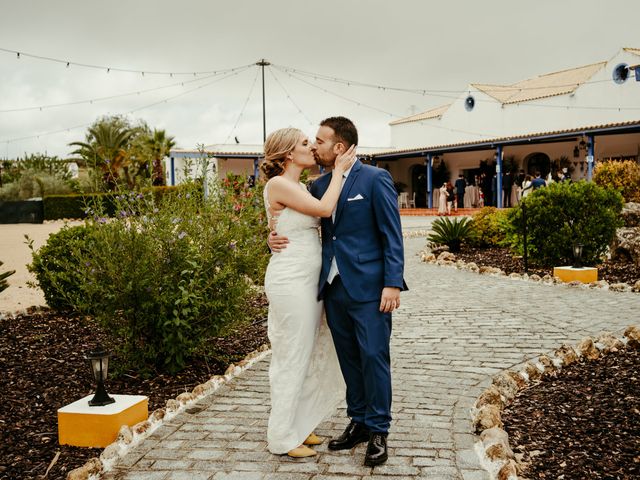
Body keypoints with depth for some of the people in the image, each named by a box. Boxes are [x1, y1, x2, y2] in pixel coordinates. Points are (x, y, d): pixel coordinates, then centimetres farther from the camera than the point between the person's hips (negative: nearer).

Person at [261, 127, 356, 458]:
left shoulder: (300, 187, 14)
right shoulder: (278, 185, -13)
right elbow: (324, 209, -19)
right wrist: (338, 170, -9)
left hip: (309, 280, 9)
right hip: (290, 282, -9)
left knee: (308, 356, 15)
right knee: (291, 359, 0)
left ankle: (297, 426, 28)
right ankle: (282, 437, 14)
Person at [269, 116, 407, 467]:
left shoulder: (375, 179, -5)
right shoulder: (318, 186, 12)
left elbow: (392, 234, -8)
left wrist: (393, 283, -15)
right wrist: (276, 237, -1)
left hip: (368, 287, -6)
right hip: (333, 287, 6)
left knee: (373, 356, -1)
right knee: (349, 358, 13)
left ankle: (378, 431, 11)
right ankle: (359, 421, 26)